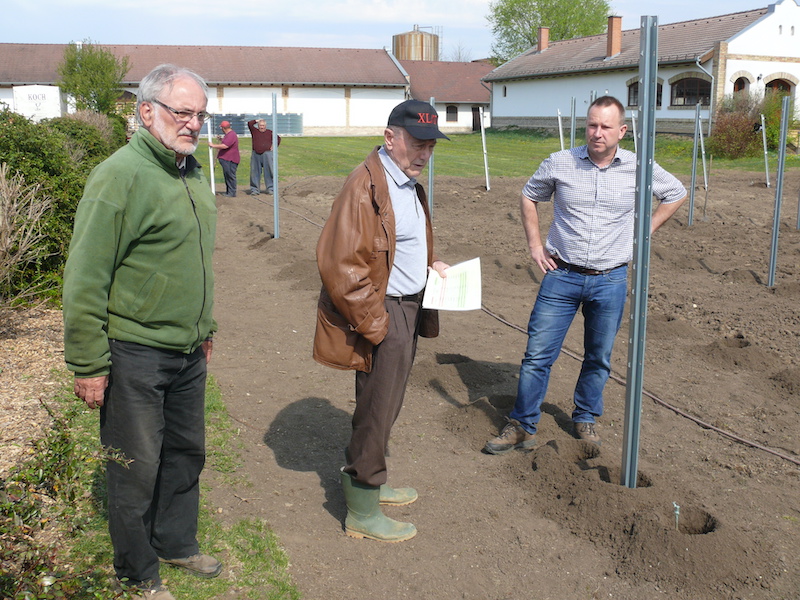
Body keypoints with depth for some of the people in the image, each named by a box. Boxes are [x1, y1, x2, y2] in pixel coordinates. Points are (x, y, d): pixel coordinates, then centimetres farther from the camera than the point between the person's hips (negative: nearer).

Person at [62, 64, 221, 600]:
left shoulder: (192, 173, 9)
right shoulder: (120, 175, -17)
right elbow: (84, 279, -17)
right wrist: (88, 364, -17)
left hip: (188, 353, 8)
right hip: (134, 355, -8)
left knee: (186, 453, 20)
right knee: (136, 468, 7)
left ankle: (177, 544, 40)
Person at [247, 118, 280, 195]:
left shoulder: (270, 132, 9)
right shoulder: (254, 131, 10)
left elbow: (278, 138, 19)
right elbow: (249, 124, -1)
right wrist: (257, 120, 8)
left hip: (267, 154, -1)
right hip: (256, 155, 1)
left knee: (268, 172, -4)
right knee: (255, 172, 1)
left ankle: (270, 188, 2)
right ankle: (254, 190, 6)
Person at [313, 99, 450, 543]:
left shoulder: (409, 183, 13)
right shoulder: (366, 187, -20)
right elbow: (339, 264, -25)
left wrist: (429, 264, 10)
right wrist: (374, 323, -22)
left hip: (409, 310, 10)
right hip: (383, 314, -10)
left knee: (387, 406, 21)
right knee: (376, 411, 0)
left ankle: (370, 481, 39)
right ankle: (362, 513, 15)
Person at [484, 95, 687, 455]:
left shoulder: (639, 169, -3)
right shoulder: (560, 163, -4)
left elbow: (676, 194, 14)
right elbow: (529, 196, 13)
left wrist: (644, 233, 6)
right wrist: (534, 243, 5)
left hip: (611, 280, 1)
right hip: (562, 276, -1)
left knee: (599, 358, 13)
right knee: (538, 354, -1)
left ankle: (585, 419, 33)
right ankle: (522, 426, 12)